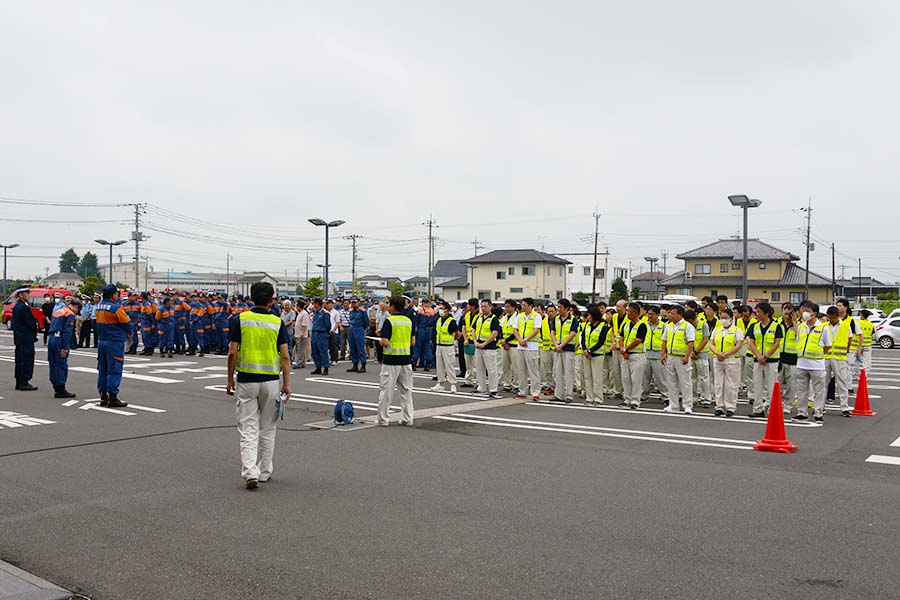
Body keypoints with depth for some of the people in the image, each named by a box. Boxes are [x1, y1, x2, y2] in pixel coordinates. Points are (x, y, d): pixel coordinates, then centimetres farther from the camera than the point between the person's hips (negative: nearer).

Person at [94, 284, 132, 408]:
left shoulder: (98, 307, 7)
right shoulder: (116, 308, -16)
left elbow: (99, 322, 14)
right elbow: (127, 323, -12)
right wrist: (130, 333, 6)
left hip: (101, 341, 8)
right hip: (115, 342, -8)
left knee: (103, 370, 13)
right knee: (114, 370, -4)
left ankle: (103, 397, 18)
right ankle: (112, 398, -4)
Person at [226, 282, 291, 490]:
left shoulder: (240, 319, -4)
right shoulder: (277, 322, -2)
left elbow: (232, 352, -7)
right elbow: (285, 356, -5)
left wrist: (230, 379, 4)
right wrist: (287, 384, 1)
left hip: (246, 380, -1)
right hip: (271, 381, 1)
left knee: (248, 429, 1)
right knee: (267, 429, 14)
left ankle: (250, 472, -12)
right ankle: (264, 472, 22)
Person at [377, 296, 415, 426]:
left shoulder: (389, 321, -12)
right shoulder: (409, 321, 7)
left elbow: (384, 342, -18)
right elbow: (413, 342, 10)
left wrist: (381, 342, 3)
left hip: (391, 359, -5)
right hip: (406, 359, 5)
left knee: (386, 389, 3)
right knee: (406, 390, 11)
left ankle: (383, 419, 7)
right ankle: (407, 419, 13)